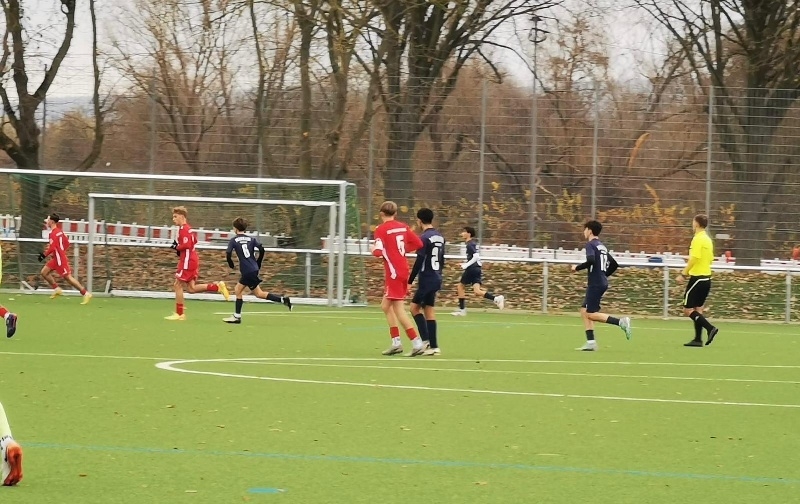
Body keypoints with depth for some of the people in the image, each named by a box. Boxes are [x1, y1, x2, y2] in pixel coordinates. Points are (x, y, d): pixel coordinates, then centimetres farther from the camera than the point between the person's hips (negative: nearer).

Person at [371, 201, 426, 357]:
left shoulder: (381, 229, -10)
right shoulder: (403, 227, 8)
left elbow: (378, 252, -19)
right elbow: (418, 243, 6)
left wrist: (374, 250, 3)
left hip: (394, 272, -8)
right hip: (403, 270, 8)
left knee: (399, 309, -7)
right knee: (386, 306, 17)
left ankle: (417, 344, -12)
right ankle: (396, 343, 16)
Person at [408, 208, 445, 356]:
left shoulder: (424, 238, -14)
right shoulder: (439, 237, 10)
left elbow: (419, 262, -17)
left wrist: (410, 281, -12)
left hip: (427, 279, -8)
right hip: (436, 279, 8)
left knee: (415, 307, 1)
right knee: (429, 310, 9)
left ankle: (426, 340, -8)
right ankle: (433, 346, 6)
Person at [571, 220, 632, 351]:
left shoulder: (591, 244, -8)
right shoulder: (602, 246, 18)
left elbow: (591, 261, -26)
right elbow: (614, 264, 21)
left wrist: (577, 267, -11)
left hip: (595, 284, -9)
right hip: (602, 283, 9)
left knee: (591, 314, -8)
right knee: (584, 311, 12)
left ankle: (621, 322, -20)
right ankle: (591, 343, 7)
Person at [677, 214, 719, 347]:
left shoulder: (697, 239, -14)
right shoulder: (708, 240, 12)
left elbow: (694, 259, -21)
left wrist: (683, 274, -17)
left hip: (697, 278, -9)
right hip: (706, 278, 9)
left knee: (688, 310, -5)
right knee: (698, 309, 12)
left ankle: (710, 328, -16)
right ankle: (698, 339, 10)